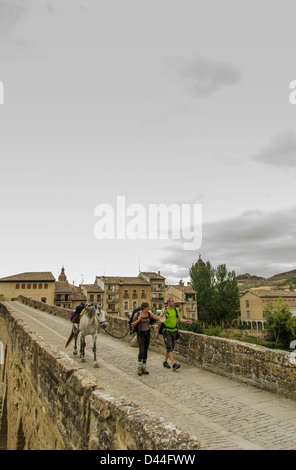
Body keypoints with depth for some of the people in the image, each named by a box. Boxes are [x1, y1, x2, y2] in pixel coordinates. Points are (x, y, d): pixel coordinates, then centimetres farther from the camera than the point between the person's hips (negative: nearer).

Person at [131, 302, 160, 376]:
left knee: (145, 351, 7)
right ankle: (139, 368, 2)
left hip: (147, 334, 4)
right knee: (141, 351, -15)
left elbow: (158, 319, 2)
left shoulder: (149, 314, -3)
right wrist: (138, 320, -24)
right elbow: (132, 325, -9)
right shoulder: (137, 314, -13)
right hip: (140, 334, -4)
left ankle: (144, 368, 18)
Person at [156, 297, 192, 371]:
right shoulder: (164, 311, -10)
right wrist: (157, 332, 3)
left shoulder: (176, 310, 5)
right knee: (169, 348, -11)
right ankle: (174, 364, -17)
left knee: (170, 348, 13)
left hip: (174, 331, 6)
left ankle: (165, 362, 27)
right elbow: (160, 322, -2)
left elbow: (180, 319, 4)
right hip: (166, 331, -6)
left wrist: (186, 321, -15)